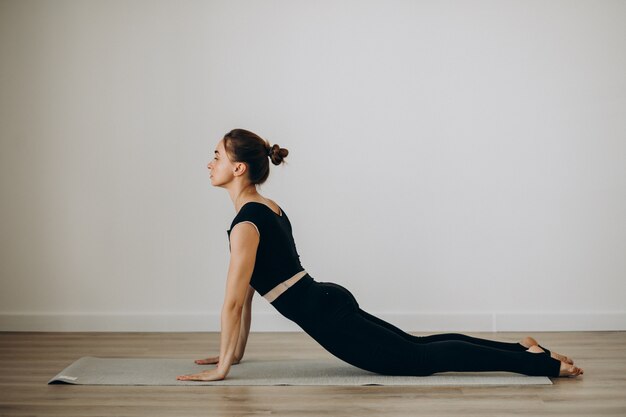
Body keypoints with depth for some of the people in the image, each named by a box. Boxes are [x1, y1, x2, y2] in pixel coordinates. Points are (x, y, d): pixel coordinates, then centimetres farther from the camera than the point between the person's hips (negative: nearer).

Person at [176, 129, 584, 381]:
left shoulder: (246, 224, -18)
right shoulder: (266, 207, 12)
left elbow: (234, 301, -20)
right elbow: (247, 293, 18)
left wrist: (222, 368, -12)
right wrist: (235, 352, 22)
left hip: (328, 317, -9)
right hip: (333, 302, 9)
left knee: (421, 358, -5)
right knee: (417, 345, 17)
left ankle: (541, 362, -3)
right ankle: (521, 348, 20)